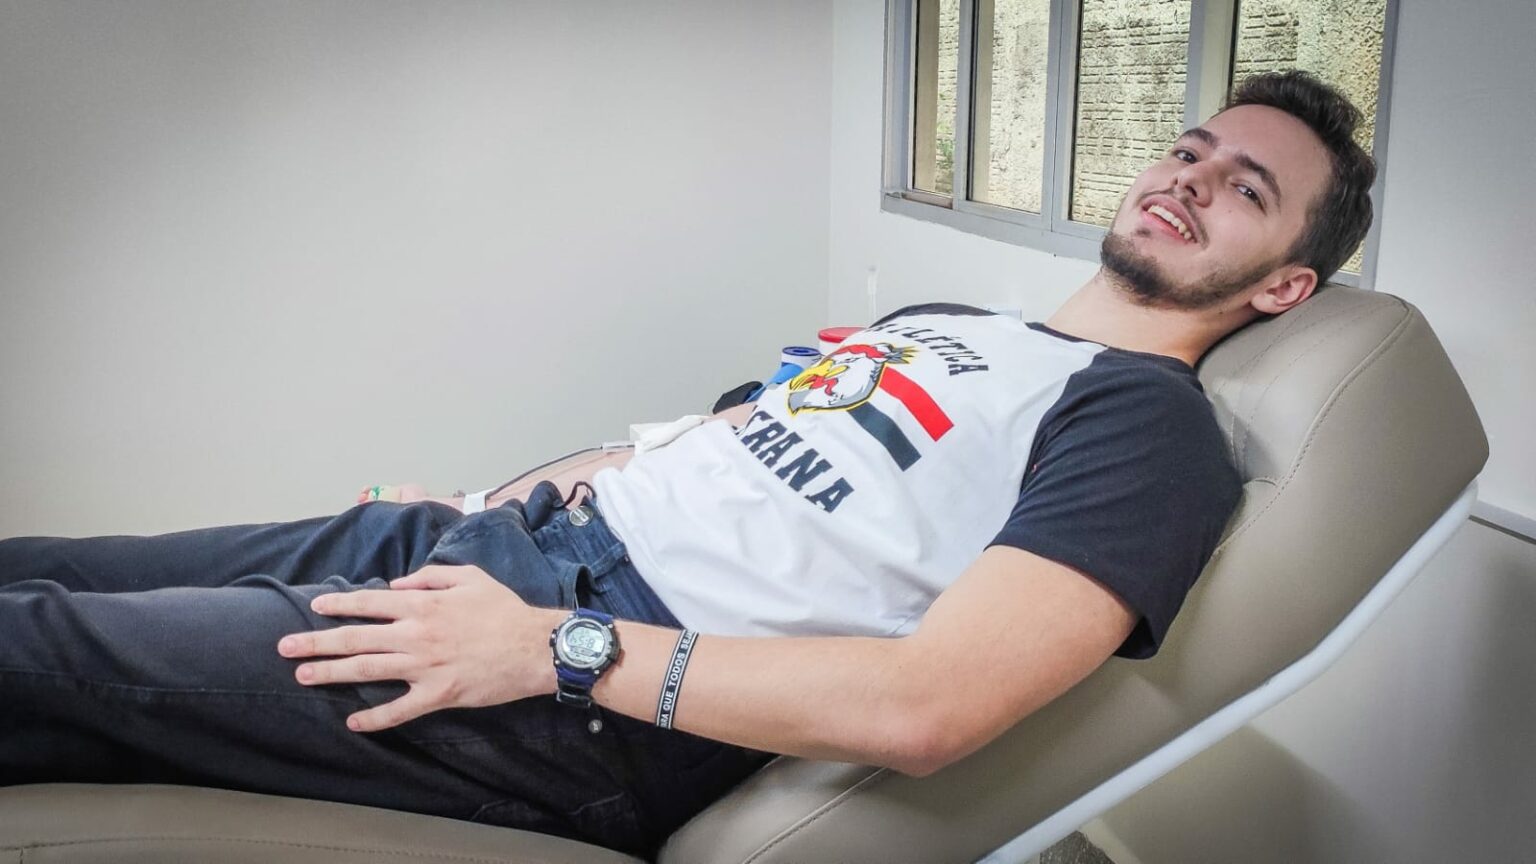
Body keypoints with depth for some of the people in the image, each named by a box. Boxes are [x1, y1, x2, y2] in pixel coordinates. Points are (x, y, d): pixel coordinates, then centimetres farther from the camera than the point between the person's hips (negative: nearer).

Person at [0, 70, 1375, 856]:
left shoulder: (1151, 424, -7)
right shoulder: (946, 319, 20)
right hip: (505, 541, 8)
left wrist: (557, 648, -20)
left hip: (583, 717, -8)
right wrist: (507, 494, 15)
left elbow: (923, 707, -23)